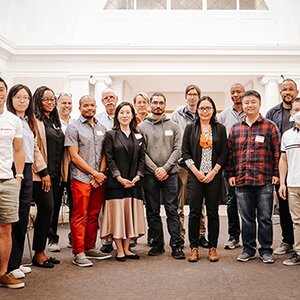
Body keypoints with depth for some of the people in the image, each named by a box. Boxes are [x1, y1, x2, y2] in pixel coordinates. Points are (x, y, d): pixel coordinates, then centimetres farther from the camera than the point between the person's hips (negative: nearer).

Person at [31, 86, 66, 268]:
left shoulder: (55, 122, 18)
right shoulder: (35, 120, -7)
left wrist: (61, 173, 15)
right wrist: (43, 172, -15)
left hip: (55, 175, 8)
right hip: (41, 176, -8)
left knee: (48, 212, 8)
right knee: (47, 210, -9)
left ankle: (42, 251, 17)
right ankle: (38, 253, 4)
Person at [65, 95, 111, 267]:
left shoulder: (102, 128, 15)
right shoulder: (73, 128, -2)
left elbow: (104, 154, 13)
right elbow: (74, 156, -8)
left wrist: (101, 173, -3)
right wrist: (94, 173, -10)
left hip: (99, 179, 5)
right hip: (81, 178, -5)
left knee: (94, 215, 11)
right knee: (80, 216, -3)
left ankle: (90, 248, 22)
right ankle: (78, 253, 3)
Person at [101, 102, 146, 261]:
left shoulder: (138, 136, 13)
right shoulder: (111, 135, 1)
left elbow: (142, 159, 9)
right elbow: (109, 159, -6)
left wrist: (137, 176, -6)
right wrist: (120, 178, -14)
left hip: (134, 182, 4)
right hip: (116, 182, -4)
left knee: (131, 214, 6)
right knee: (118, 214, -1)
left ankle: (127, 248, 15)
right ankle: (119, 250, 8)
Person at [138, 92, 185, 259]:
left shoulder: (173, 126, 8)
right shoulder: (142, 127, 5)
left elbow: (177, 150, 1)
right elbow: (141, 152, -1)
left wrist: (165, 168, -10)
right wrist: (155, 169, -10)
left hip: (170, 174, 0)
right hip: (150, 175, 1)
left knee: (172, 210, -1)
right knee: (153, 211, 7)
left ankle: (177, 245, 2)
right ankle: (158, 244, 18)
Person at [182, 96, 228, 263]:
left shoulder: (220, 128, 7)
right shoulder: (190, 127, 5)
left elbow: (224, 153, 3)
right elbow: (185, 152, 1)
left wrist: (213, 173, -7)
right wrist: (196, 172, -8)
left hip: (214, 176, 1)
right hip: (195, 175, 0)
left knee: (213, 212, 5)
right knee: (194, 212, 1)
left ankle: (212, 247, 15)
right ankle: (194, 247, 11)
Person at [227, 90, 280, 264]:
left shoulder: (270, 127, 3)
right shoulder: (235, 129, 11)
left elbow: (277, 152, 1)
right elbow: (230, 153, 13)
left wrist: (276, 174, -5)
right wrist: (231, 174, 7)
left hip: (264, 181, -3)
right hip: (241, 181, 3)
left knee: (265, 218, 5)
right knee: (247, 218, 11)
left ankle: (266, 251, 18)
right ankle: (249, 250, 22)